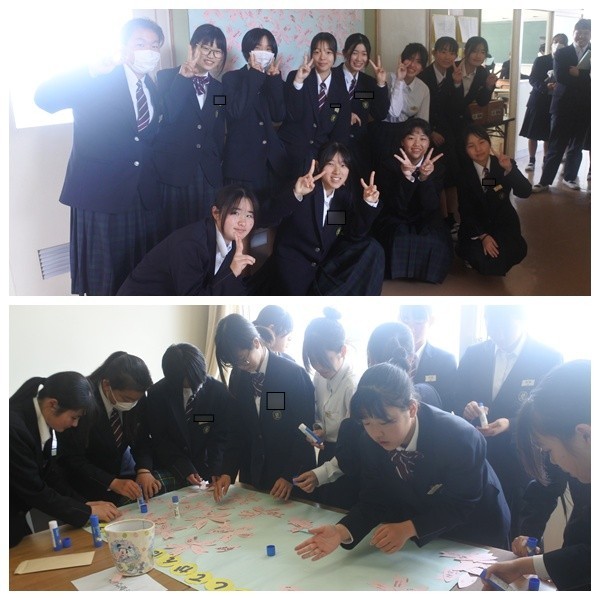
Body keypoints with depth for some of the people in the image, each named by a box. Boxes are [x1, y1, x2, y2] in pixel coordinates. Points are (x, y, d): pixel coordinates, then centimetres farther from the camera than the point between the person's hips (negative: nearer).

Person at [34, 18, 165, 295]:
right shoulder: (97, 80, -7)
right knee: (103, 275, 2)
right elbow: (44, 98, -21)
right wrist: (91, 72, -34)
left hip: (143, 195, 6)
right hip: (100, 192, -6)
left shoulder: (153, 87, 13)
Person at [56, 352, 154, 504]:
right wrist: (113, 483, -32)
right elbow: (71, 458, -23)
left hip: (121, 466, 5)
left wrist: (144, 470, -22)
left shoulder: (135, 397, -14)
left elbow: (141, 438, -3)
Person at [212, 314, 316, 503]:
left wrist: (291, 476, -16)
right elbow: (236, 430, 4)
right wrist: (227, 472, -7)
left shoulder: (294, 374, -17)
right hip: (251, 476, 5)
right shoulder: (238, 377, 0)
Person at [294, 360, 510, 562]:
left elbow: (461, 505, -27)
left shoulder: (460, 437, -36)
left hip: (475, 534, -3)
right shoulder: (371, 441, -22)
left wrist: (408, 528, -38)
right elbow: (373, 500, -16)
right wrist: (342, 531, -35)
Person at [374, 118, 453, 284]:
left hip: (424, 223, 2)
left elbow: (431, 207, -19)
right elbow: (398, 207, -22)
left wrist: (425, 177, -35)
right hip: (395, 222, -2)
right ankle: (398, 270, -3)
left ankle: (425, 270, 2)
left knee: (436, 241, -28)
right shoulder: (390, 166, -11)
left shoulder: (436, 167, -5)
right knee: (400, 238, -33)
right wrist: (406, 176, -38)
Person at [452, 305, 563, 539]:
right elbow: (457, 399, 8)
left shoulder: (548, 358, -8)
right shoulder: (473, 354, 4)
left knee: (517, 537, 8)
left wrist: (510, 424, -24)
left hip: (520, 464, -3)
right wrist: (466, 408, -15)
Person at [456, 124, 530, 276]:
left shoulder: (503, 164, -7)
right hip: (476, 225, -1)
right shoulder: (464, 172, -8)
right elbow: (465, 210, -8)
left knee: (517, 251, -28)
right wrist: (483, 236, -21)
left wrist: (510, 169, -35)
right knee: (486, 262, -25)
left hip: (504, 224, 1)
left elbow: (525, 193, -18)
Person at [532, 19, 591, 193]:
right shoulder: (562, 53, 3)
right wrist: (585, 77, -13)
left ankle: (570, 177, 24)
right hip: (563, 105, -2)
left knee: (576, 145, 12)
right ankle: (545, 180, 0)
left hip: (584, 107, 2)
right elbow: (560, 76, -13)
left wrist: (577, 73, -14)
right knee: (556, 145, -2)